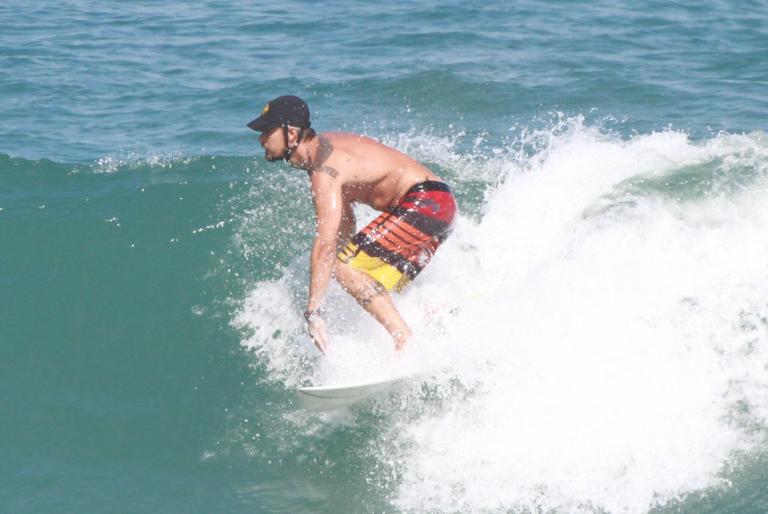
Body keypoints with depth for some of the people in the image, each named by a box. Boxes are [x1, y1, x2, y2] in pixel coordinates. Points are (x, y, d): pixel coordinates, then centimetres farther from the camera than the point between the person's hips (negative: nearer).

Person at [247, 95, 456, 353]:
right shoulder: (325, 147, 11)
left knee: (344, 268, -15)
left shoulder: (324, 169, -20)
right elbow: (345, 221, 22)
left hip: (425, 203, -11)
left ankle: (407, 342, -20)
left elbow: (325, 243, -27)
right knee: (385, 288, 20)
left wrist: (312, 312, -28)